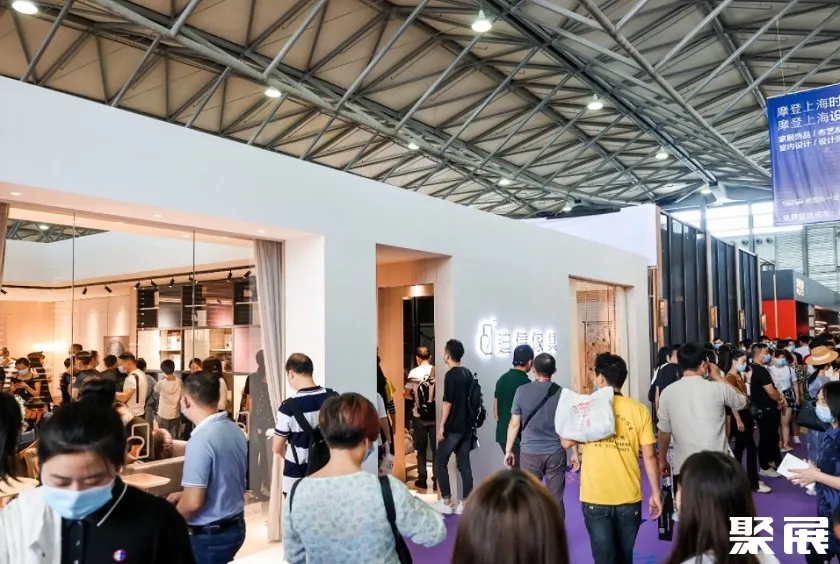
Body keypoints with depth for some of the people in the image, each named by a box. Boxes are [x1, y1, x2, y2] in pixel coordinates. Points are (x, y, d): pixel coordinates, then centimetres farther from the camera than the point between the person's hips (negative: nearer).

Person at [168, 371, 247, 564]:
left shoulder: (201, 440, -24)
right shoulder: (236, 430, 1)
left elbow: (193, 503, -23)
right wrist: (184, 494, 19)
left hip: (210, 535, -7)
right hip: (235, 525, 7)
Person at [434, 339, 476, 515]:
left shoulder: (451, 375, -14)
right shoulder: (468, 373, 9)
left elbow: (448, 402, -17)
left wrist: (441, 425, -13)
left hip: (453, 427, -7)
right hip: (466, 426, 7)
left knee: (440, 463, 4)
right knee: (464, 464, 8)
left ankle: (446, 502, 5)